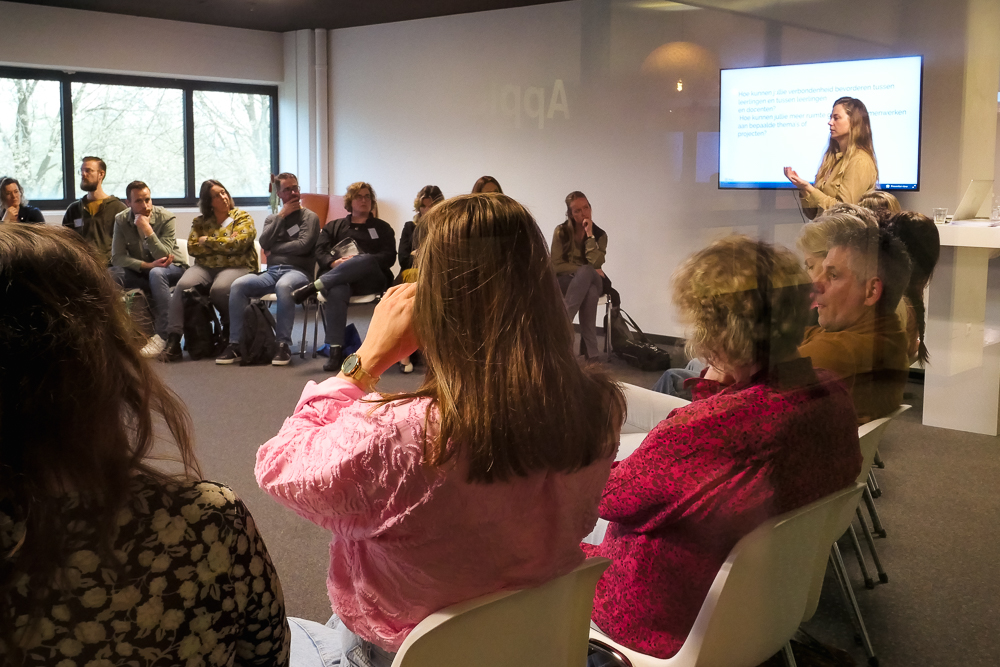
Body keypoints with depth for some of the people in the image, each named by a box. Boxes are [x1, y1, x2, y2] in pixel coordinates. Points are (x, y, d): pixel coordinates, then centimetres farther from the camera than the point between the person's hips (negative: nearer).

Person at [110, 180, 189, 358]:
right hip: (139, 272, 3)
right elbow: (117, 257, -11)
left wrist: (147, 230, -31)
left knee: (157, 273, -39)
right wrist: (147, 265, -24)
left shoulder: (166, 218, -14)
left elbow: (163, 256, -22)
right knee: (110, 275, -26)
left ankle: (162, 336, -38)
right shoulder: (121, 220, -4)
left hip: (172, 269, -3)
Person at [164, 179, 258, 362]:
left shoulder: (242, 218, 7)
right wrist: (223, 245, -4)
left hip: (236, 266, -3)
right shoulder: (200, 222, 18)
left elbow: (237, 244, -10)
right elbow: (192, 248, 3)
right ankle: (173, 337, -31)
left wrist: (207, 241, 0)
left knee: (219, 289, -36)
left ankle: (229, 330, -8)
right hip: (205, 267, 3)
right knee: (183, 285, -28)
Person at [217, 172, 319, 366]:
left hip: (298, 270, -5)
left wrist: (275, 249, 2)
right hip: (271, 271, 5)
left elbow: (303, 245, -7)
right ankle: (235, 344, -22)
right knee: (238, 285, -23)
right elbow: (264, 243, 5)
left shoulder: (309, 217, 11)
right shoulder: (272, 218, 25)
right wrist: (281, 216, 4)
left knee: (283, 286, -41)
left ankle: (284, 345, -34)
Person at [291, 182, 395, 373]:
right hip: (337, 278, 1)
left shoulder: (382, 228, 24)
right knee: (337, 291, -39)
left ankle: (313, 287, -40)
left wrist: (356, 262, -10)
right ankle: (335, 351, -44)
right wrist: (334, 262, -12)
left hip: (371, 280, 0)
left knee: (366, 260, -38)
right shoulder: (333, 227, 29)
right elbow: (320, 253, 13)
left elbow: (389, 257, 6)